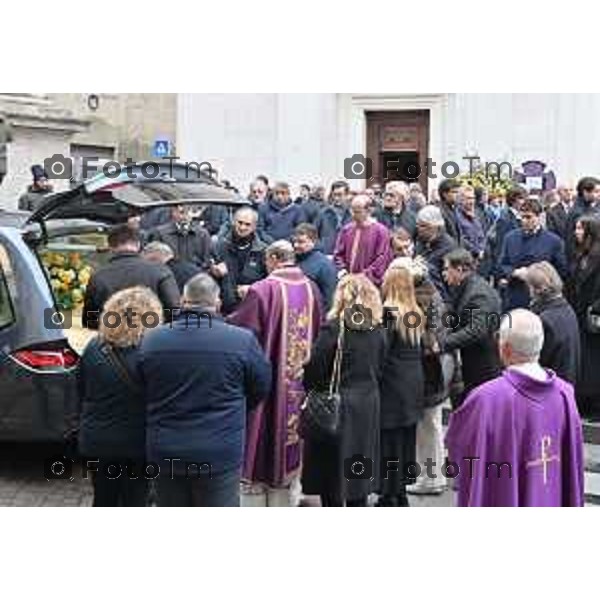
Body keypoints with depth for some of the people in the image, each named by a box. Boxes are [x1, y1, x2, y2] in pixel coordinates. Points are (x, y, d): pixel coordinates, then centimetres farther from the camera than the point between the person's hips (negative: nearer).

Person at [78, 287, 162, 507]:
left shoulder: (93, 348, -2)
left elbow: (82, 393, 8)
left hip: (96, 440, 5)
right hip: (134, 443, -5)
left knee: (103, 501, 19)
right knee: (134, 504, 8)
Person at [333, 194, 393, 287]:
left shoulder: (380, 231, -3)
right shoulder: (347, 230, 12)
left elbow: (383, 257, -8)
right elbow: (338, 253, 18)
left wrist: (367, 274, -15)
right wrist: (342, 269, 0)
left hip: (369, 282, -4)